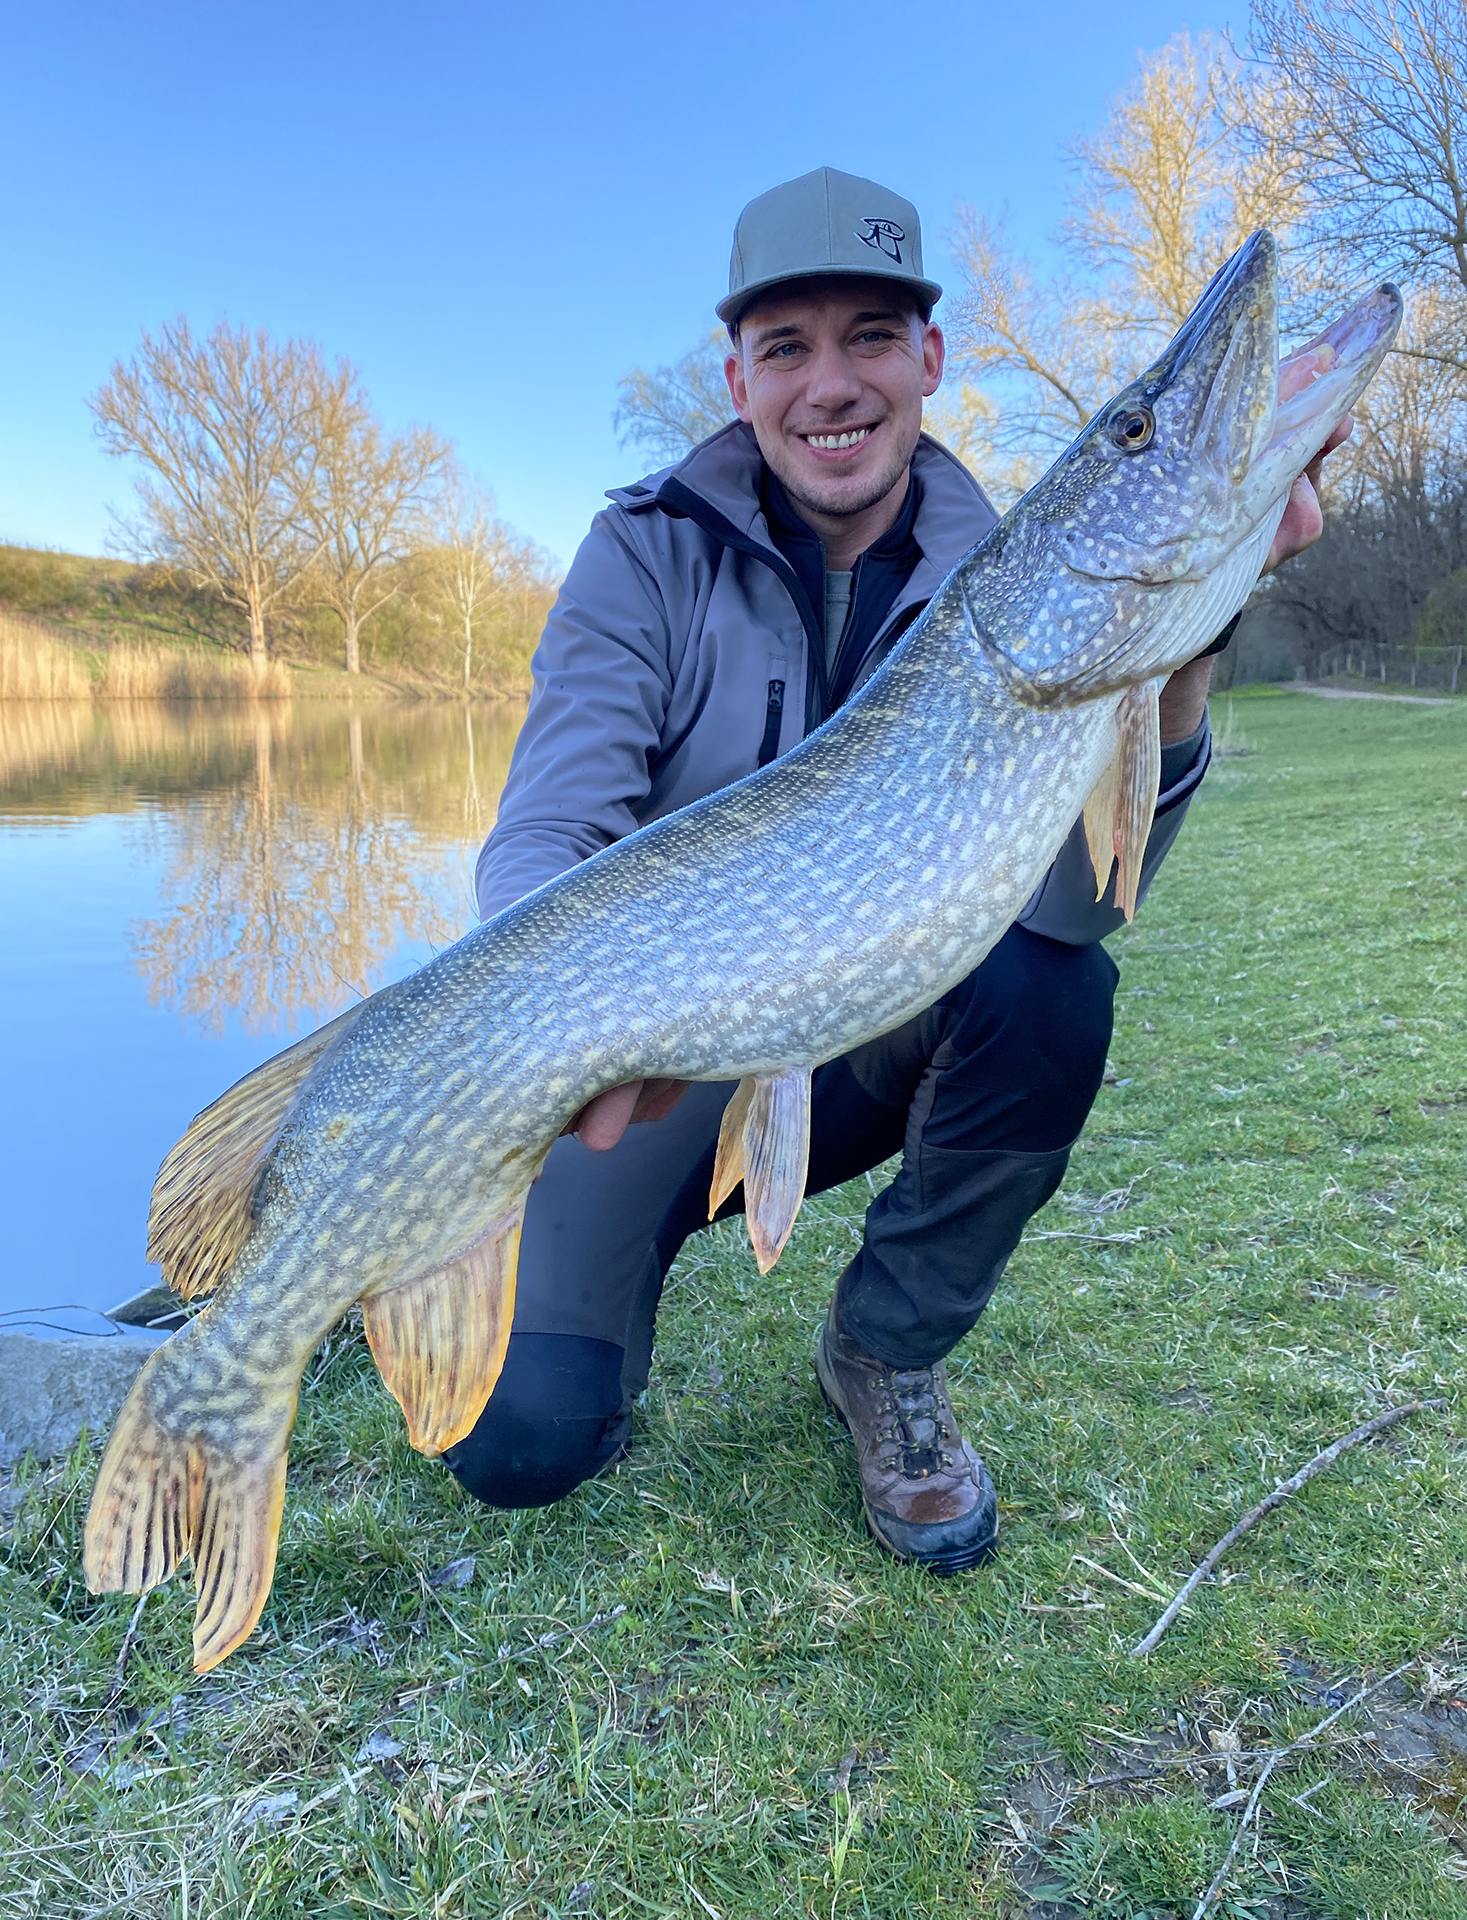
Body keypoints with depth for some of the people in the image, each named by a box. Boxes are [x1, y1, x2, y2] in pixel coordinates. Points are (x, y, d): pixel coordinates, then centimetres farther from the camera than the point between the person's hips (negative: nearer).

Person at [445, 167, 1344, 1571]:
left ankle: (888, 1355, -4)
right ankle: (634, 1253, 17)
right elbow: (540, 842, -20)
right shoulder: (649, 553, -11)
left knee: (1051, 983, -30)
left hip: (880, 1035, 3)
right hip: (663, 1046, -2)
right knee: (522, 1433, -20)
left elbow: (1074, 890, -21)